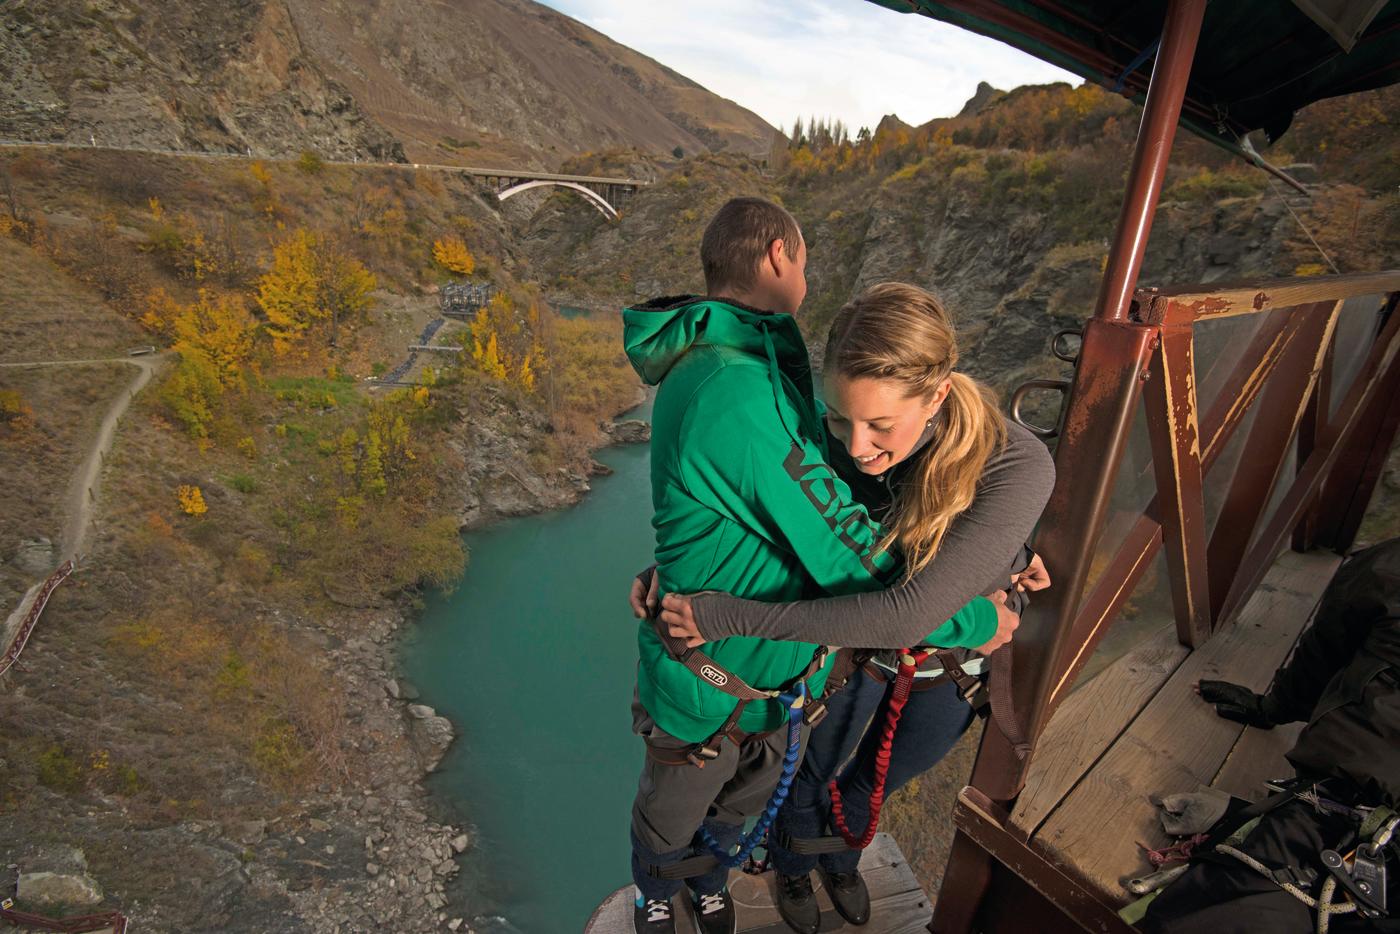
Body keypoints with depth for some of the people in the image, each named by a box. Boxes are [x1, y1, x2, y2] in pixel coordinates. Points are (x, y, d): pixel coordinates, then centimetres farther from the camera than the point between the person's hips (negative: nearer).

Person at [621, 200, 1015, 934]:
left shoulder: (760, 374, -1)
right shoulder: (740, 395, -34)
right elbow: (853, 563, -29)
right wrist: (980, 620, -13)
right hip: (709, 689, -7)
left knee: (740, 805, 32)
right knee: (669, 819, 26)